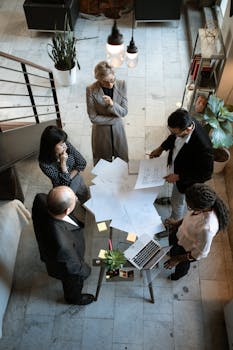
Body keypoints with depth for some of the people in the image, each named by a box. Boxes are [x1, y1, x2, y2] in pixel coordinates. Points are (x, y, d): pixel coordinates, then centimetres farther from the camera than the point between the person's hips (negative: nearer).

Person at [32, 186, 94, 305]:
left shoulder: (40, 199, -37)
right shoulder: (62, 243, -51)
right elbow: (73, 267, -28)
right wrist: (86, 271, -8)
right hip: (65, 269, -5)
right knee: (74, 284, 32)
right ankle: (74, 298, 66)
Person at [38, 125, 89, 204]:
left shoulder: (67, 145, -23)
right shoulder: (45, 163, -32)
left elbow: (82, 163, -12)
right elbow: (64, 183, -27)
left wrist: (69, 176, -19)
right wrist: (63, 163, -37)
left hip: (77, 180, 4)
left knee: (87, 202, 25)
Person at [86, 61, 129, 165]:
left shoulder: (121, 84, -15)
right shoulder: (91, 90, -22)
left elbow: (124, 112, -13)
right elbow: (93, 118, -18)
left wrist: (112, 104, -33)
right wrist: (115, 118, -18)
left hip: (118, 129, 2)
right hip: (101, 132, -2)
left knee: (122, 161, 20)